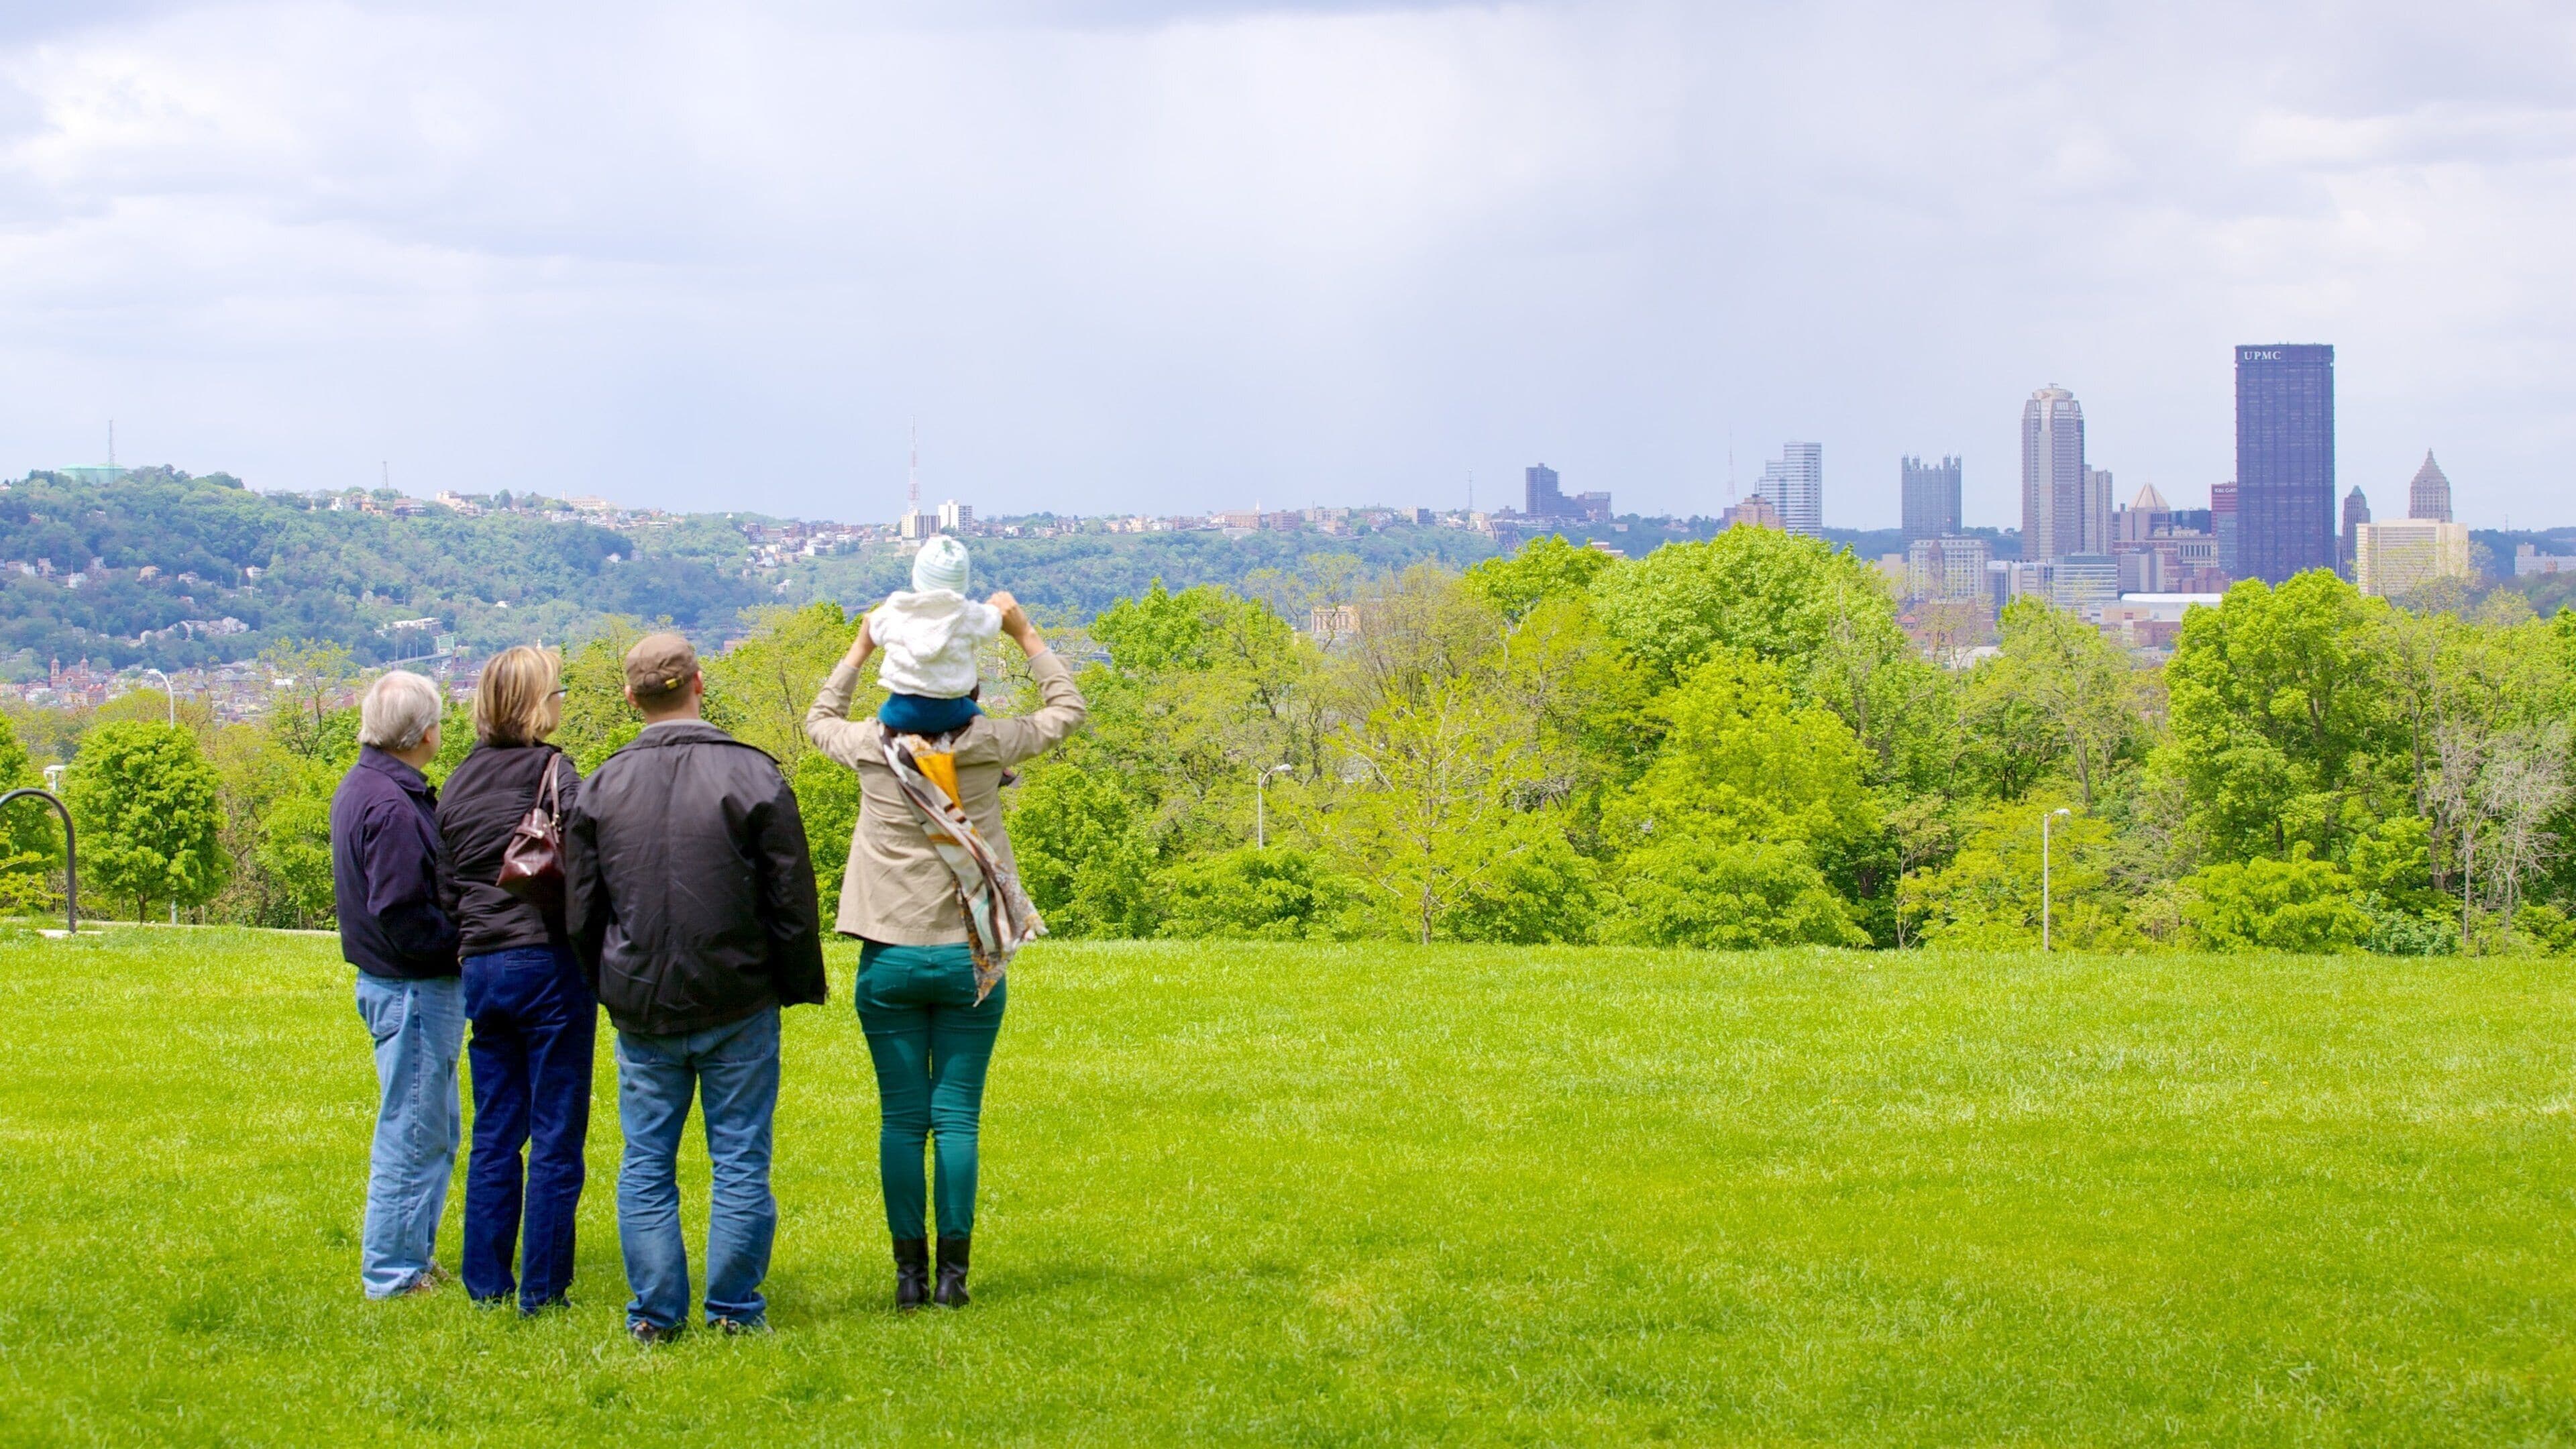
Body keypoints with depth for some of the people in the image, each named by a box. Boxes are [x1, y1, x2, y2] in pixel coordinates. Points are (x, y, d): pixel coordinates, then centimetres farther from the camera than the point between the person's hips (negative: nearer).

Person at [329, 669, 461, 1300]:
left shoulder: (362, 788, 11)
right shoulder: (392, 808, -21)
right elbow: (402, 916, -25)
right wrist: (464, 940, -14)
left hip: (400, 984, 11)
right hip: (414, 990, -11)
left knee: (432, 1131, 19)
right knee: (413, 1135, -2)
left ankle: (411, 1254, 27)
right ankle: (393, 1272, 4)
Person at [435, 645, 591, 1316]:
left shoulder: (458, 783, 11)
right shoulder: (551, 771, -9)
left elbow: (444, 887, 11)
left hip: (480, 967, 6)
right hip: (549, 962, -6)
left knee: (493, 1134, 14)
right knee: (556, 1135, 1)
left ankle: (486, 1284, 16)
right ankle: (541, 1289, 2)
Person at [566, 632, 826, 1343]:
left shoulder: (603, 786, 1)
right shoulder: (752, 775, -7)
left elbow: (581, 911, 8)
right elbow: (793, 900, -5)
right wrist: (798, 986, 7)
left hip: (640, 1009, 2)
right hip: (738, 1004, -2)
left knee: (646, 1164, 9)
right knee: (740, 1161, 5)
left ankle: (654, 1312, 9)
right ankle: (734, 1308, 7)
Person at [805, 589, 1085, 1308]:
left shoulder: (872, 748, -3)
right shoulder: (987, 746, -6)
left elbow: (819, 720, 22)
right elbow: (1065, 710, 12)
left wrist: (862, 647, 25)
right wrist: (1023, 633, 14)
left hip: (890, 961, 1)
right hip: (968, 958, 0)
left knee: (902, 1120, 3)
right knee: (958, 1117, 2)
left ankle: (910, 1272, 4)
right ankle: (954, 1272, 1)